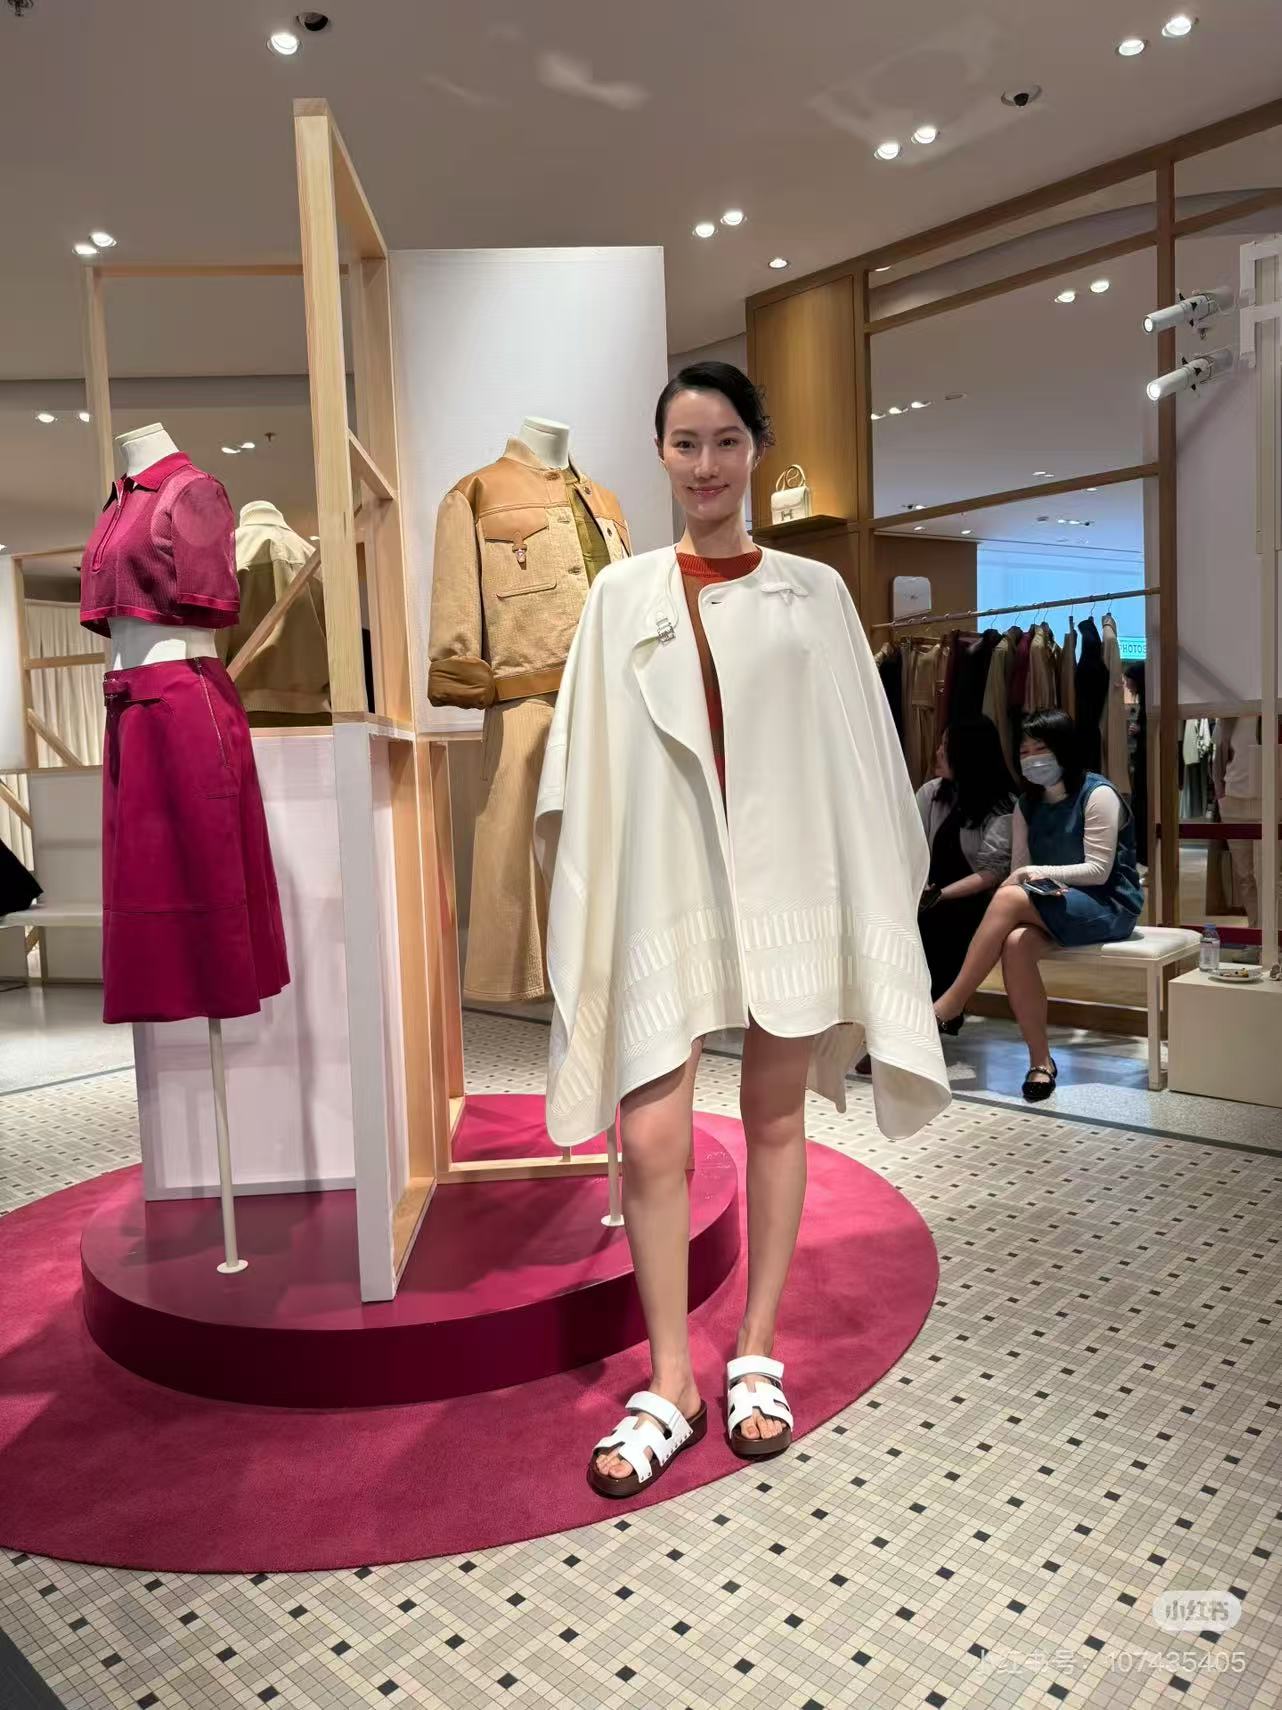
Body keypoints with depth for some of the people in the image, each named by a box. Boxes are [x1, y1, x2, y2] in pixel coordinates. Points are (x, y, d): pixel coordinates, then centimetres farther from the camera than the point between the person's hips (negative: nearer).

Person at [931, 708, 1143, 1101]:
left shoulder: (1098, 794, -8)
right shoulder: (1027, 804, 11)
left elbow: (1098, 870, -13)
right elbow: (1018, 869, 7)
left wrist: (1041, 871, -23)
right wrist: (1040, 884, -15)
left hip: (1107, 906, -5)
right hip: (1053, 904, 5)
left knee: (1008, 898, -31)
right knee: (1016, 944, -31)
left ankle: (948, 1006, -26)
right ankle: (1040, 1061, -24)